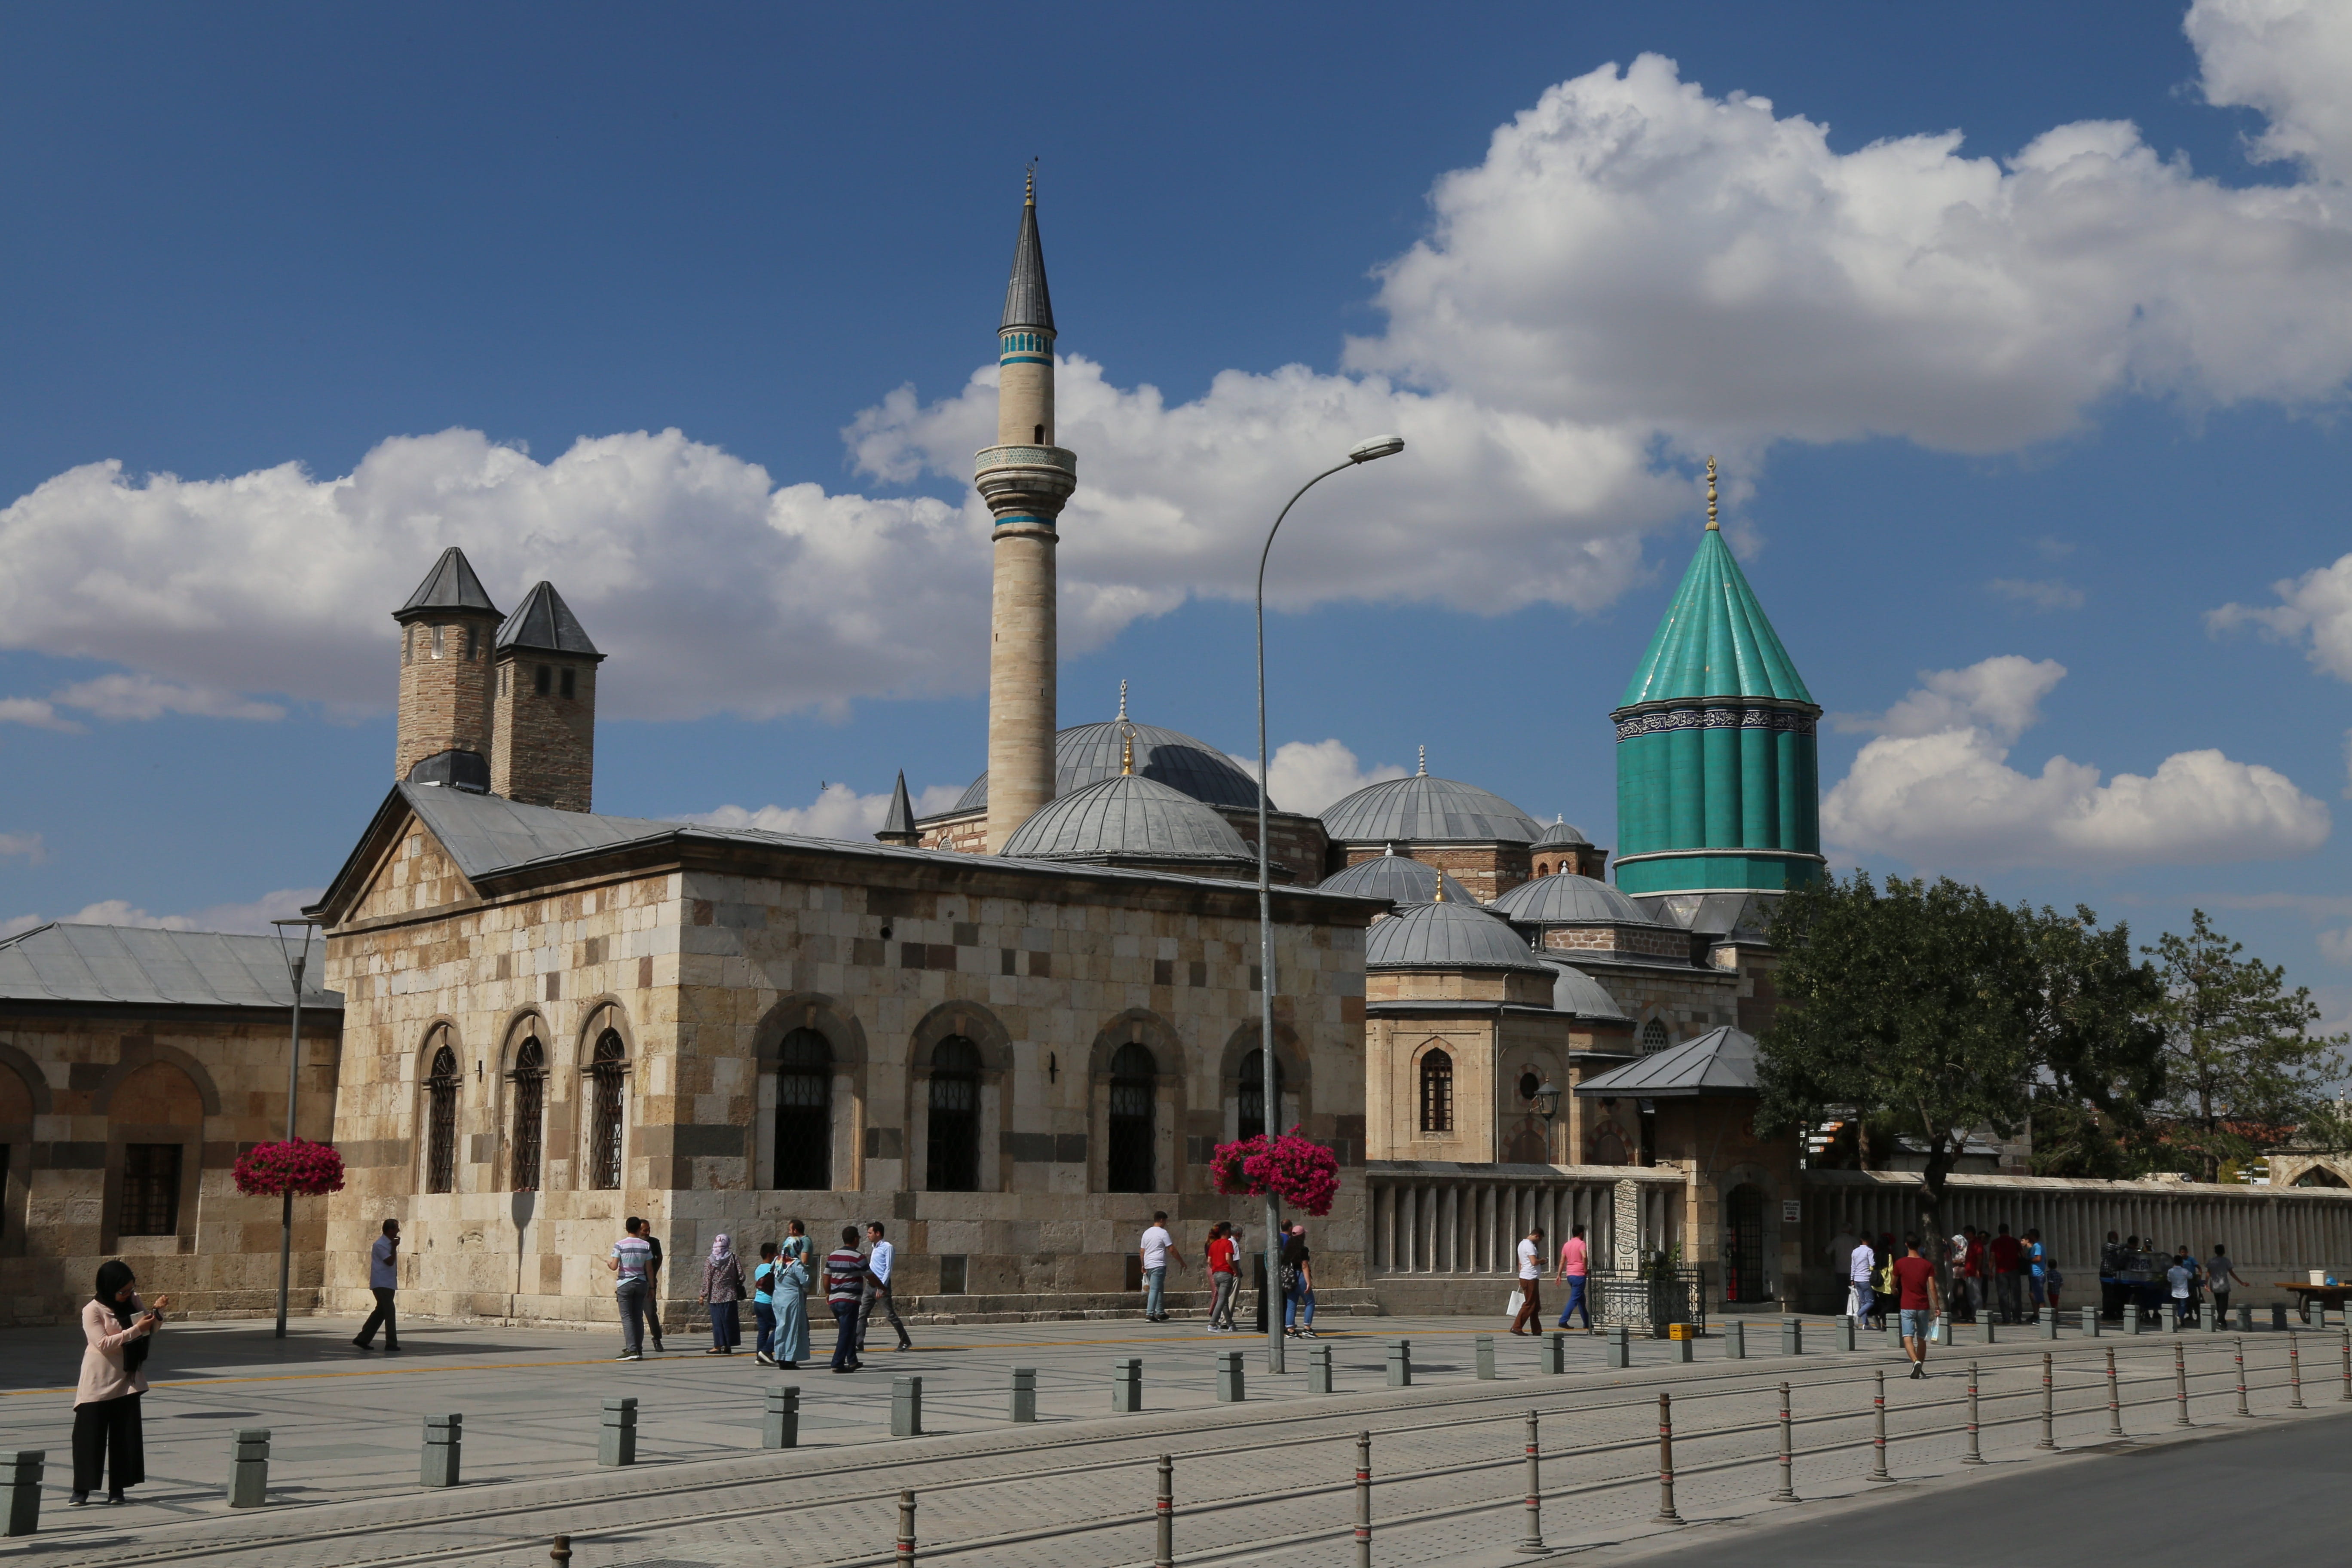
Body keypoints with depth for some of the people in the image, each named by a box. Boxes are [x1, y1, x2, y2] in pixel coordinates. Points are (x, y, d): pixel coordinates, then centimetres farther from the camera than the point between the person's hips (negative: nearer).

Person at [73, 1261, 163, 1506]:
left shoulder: (132, 1302, 5)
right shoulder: (93, 1311, -13)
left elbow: (149, 1335, 13)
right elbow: (103, 1343, -21)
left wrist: (157, 1311, -5)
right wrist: (136, 1329, -26)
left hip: (127, 1381, 5)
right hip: (99, 1383, -5)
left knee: (126, 1435, 5)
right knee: (90, 1434, -2)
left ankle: (117, 1489, 11)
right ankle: (81, 1490, 6)